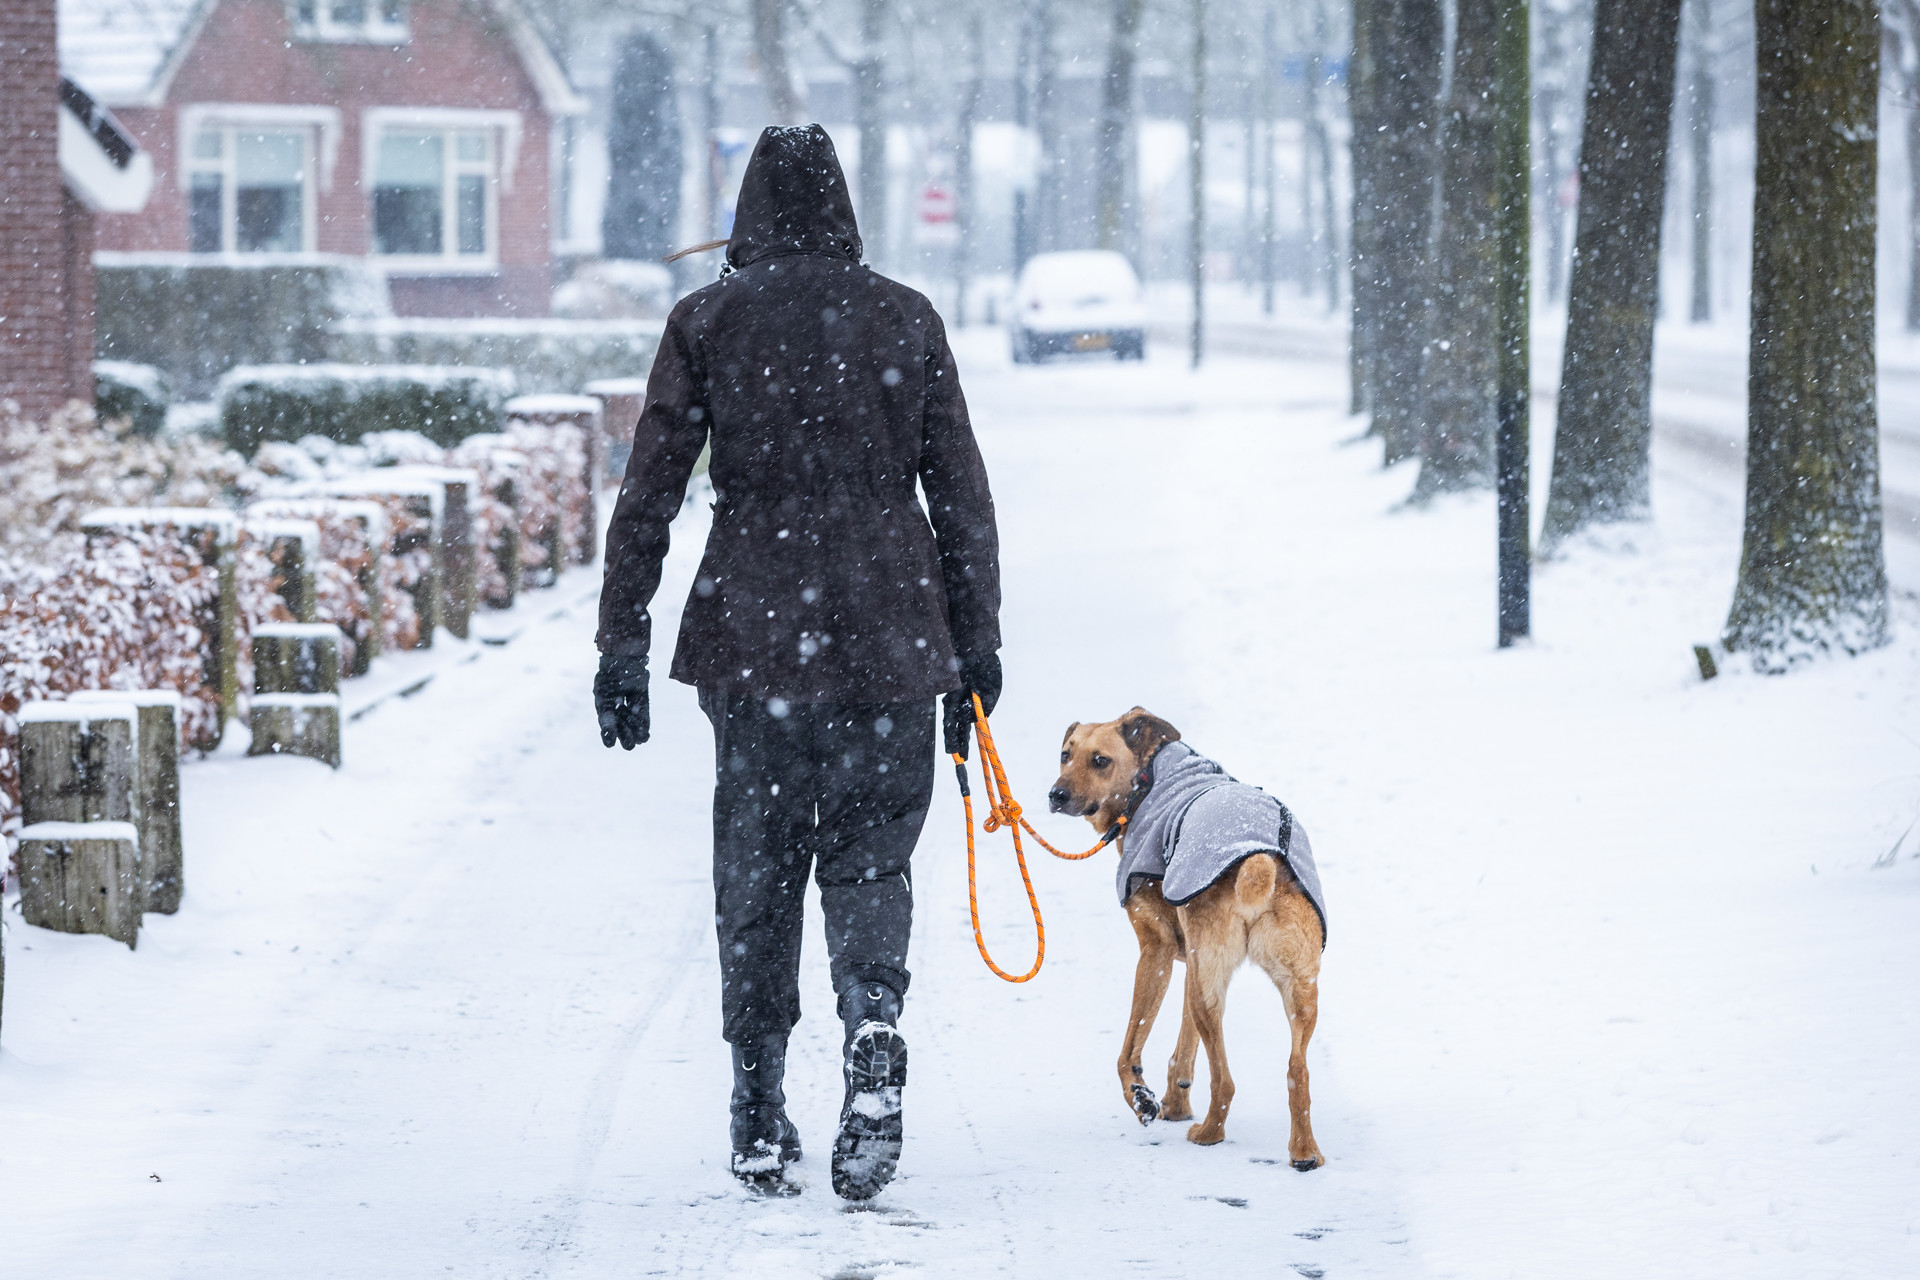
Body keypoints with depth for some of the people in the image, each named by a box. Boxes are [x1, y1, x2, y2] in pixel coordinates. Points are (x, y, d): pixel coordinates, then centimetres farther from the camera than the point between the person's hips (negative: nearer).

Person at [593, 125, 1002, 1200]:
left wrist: (623, 648, 3)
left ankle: (761, 1120, 11)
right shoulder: (906, 320, 3)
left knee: (756, 872, 10)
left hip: (754, 629, 0)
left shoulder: (707, 324, 0)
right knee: (871, 858, 10)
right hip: (891, 635, 0)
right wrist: (976, 647, 11)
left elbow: (649, 495, -1)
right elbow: (963, 495, 4)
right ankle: (874, 1025, -19)